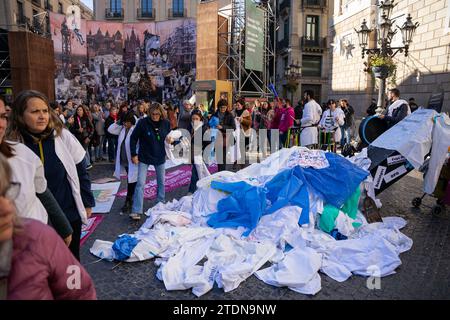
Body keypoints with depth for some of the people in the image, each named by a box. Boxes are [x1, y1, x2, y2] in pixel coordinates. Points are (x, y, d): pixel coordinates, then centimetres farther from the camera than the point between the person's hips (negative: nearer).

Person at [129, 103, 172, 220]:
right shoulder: (143, 123, -17)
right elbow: (133, 138, -8)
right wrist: (133, 154, -10)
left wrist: (170, 140, -15)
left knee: (161, 182, 16)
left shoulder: (166, 123, -8)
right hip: (144, 157, -3)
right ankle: (136, 211, -2)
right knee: (140, 183, -7)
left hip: (160, 157, 3)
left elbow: (169, 136, 9)